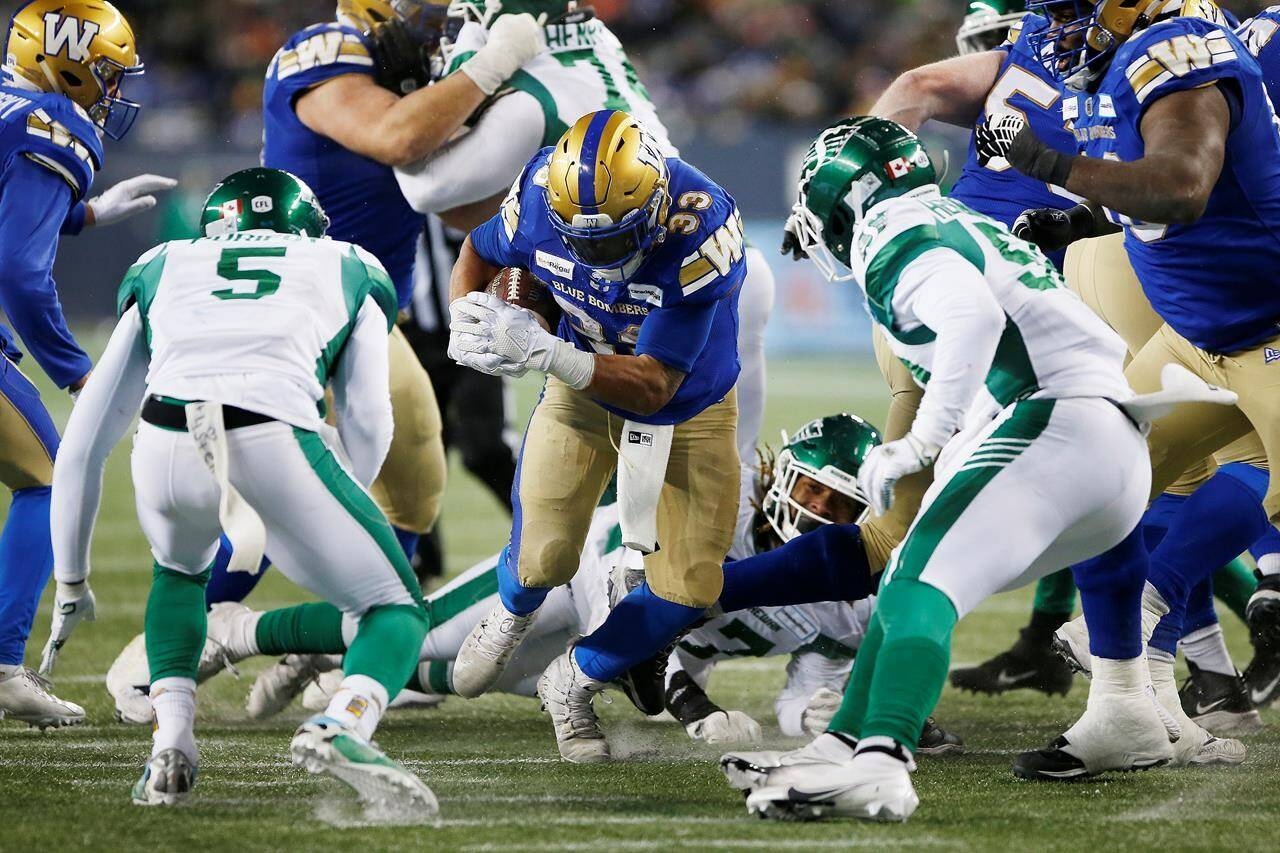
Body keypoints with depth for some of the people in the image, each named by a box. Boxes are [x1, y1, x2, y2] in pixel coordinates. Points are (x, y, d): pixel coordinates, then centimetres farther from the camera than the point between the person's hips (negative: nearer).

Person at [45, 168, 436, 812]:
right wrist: (324, 535, 41)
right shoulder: (351, 272, 32)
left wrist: (71, 581, 43)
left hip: (164, 450, 2)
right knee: (398, 610, 16)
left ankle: (171, 750, 17)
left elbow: (85, 440, 34)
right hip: (274, 443, -2)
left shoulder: (161, 272, 35)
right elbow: (368, 428, 23)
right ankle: (340, 729, -15)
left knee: (179, 571, 36)